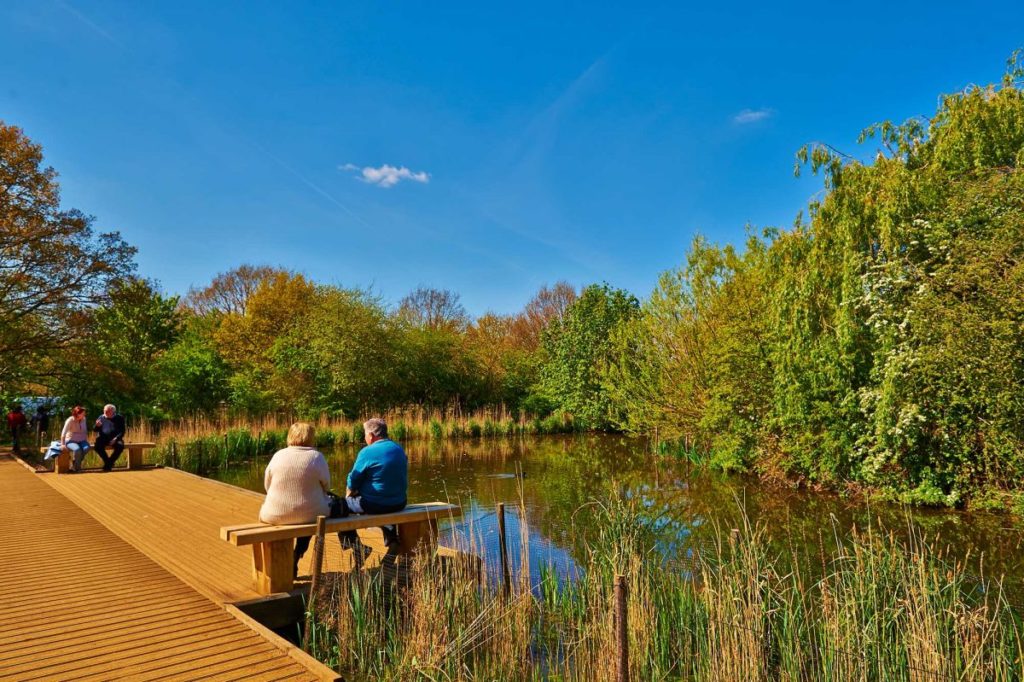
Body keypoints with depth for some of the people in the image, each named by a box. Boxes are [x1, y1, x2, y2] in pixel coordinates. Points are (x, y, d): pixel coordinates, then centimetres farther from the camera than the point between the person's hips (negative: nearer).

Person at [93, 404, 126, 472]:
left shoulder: (119, 418, 6)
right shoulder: (101, 417, 12)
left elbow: (122, 431, 0)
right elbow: (95, 430, 12)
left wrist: (115, 439, -16)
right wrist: (97, 426, -12)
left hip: (115, 439, -2)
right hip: (103, 438, 2)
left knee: (120, 446, -33)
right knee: (97, 446, -31)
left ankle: (109, 463, -16)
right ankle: (108, 461, -12)